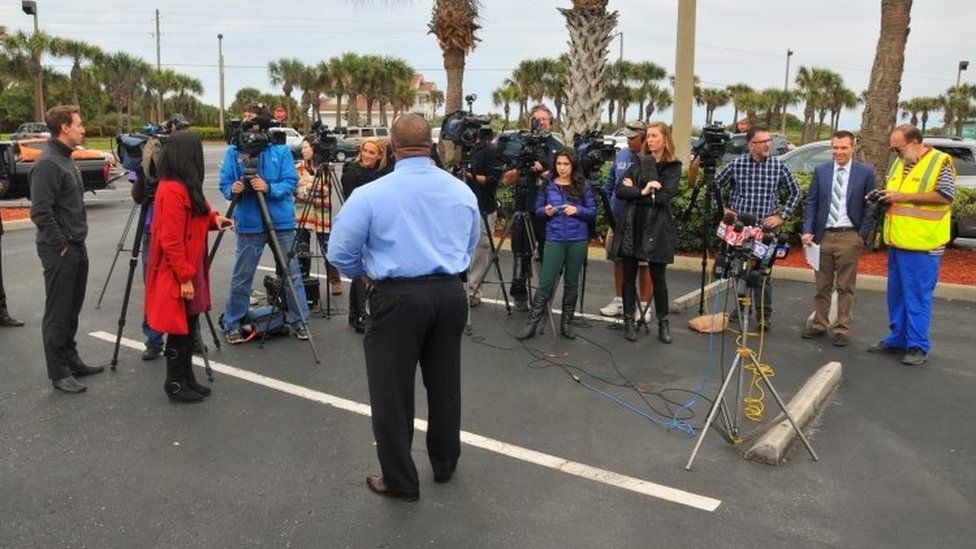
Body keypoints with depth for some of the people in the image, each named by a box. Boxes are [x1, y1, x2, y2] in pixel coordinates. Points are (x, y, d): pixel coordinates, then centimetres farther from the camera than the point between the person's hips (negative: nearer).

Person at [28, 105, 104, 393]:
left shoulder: (66, 160, 15)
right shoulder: (47, 164, -16)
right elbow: (40, 212, -22)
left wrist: (77, 240, 16)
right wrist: (60, 245, -16)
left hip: (77, 248, 9)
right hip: (59, 251, -9)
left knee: (72, 310, 16)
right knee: (58, 313, -1)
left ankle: (71, 362, 27)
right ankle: (59, 374, 7)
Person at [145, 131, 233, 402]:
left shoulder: (185, 186, 10)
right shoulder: (172, 190, -20)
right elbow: (171, 241, -22)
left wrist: (213, 218, 3)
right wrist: (185, 278, -20)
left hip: (190, 268, 10)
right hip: (177, 274, -10)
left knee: (189, 326, 15)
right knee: (179, 329, 1)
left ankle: (187, 379, 25)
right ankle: (175, 385, 12)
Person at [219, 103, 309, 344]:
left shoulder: (281, 149, -2)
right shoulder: (234, 150, 1)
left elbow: (290, 182, -5)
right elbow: (224, 183, 2)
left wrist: (269, 188, -21)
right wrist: (232, 190, -19)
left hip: (281, 222, 0)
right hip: (249, 223, 0)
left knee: (292, 274, 8)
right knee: (241, 277, 8)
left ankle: (299, 321, 22)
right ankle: (232, 325, 21)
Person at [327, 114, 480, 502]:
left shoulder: (371, 194, -10)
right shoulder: (462, 191, 4)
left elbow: (340, 253, -5)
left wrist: (366, 272, 14)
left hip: (397, 298, -5)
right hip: (450, 294, 5)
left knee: (392, 391, 8)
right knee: (445, 383, 19)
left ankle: (400, 481, 18)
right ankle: (445, 465, 36)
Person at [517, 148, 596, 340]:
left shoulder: (583, 186, 3)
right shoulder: (548, 185, 5)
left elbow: (593, 212, 3)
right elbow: (538, 210, 10)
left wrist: (578, 210, -15)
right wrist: (545, 211, -11)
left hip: (578, 240, 1)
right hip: (554, 239, 0)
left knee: (572, 282, 8)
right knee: (546, 282, -4)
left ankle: (566, 323, 19)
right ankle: (532, 323, 0)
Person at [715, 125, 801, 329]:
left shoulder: (779, 166, 0)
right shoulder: (736, 164, -1)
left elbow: (794, 193, 11)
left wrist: (781, 216, 4)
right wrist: (722, 209, 5)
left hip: (765, 228, -1)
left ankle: (764, 315, 8)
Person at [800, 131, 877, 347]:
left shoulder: (866, 173, 0)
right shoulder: (820, 171, 7)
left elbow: (870, 207, 1)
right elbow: (811, 203, 7)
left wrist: (863, 235, -7)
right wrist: (807, 231, -3)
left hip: (849, 236, -2)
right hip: (823, 234, 3)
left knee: (845, 287, 3)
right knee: (822, 285, 10)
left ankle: (842, 329, 11)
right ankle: (819, 325, 19)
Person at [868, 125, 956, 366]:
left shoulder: (940, 162, -7)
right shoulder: (899, 163, 16)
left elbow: (946, 195, -17)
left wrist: (903, 197, -18)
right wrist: (884, 198, 4)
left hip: (922, 245, -7)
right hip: (897, 241, 8)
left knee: (917, 296, -3)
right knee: (896, 294, 13)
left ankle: (918, 346, 5)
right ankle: (898, 338, 24)